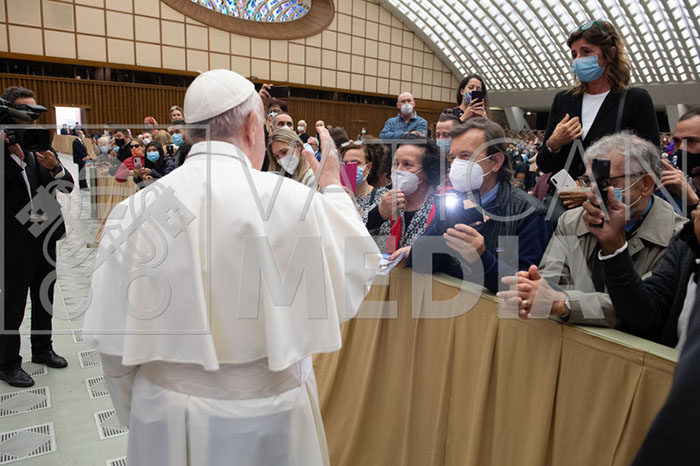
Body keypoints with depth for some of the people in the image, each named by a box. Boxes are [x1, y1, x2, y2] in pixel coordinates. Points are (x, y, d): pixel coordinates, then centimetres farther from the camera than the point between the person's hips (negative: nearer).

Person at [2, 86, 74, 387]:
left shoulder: (42, 146, 6)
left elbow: (68, 186, 3)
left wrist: (55, 167, -15)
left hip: (46, 235, 6)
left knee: (44, 299, 19)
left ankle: (42, 349, 36)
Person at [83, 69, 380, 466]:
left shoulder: (136, 209, -10)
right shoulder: (291, 201, -20)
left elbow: (112, 340, -3)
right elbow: (354, 276, -5)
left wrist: (137, 415, 14)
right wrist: (333, 185, 5)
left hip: (166, 422, 3)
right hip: (264, 422, -2)